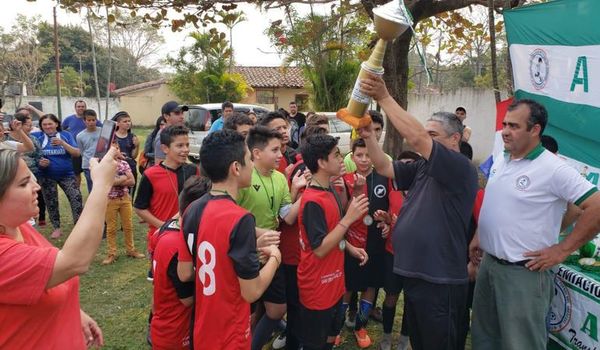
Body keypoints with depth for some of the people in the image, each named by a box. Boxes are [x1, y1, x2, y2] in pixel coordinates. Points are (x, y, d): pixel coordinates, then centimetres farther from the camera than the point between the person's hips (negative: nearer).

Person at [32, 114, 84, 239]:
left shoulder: (66, 135, -3)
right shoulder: (36, 136, -2)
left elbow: (77, 153, -9)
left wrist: (62, 143, -22)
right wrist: (38, 162, -15)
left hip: (67, 175, -1)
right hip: (46, 176, 1)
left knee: (76, 198, -11)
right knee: (51, 202, 10)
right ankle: (56, 228, 23)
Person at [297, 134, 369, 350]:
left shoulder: (330, 191, 5)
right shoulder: (312, 201, -25)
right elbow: (320, 249, -25)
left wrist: (351, 248, 6)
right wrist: (348, 219, -27)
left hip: (333, 283, 9)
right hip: (317, 288, -9)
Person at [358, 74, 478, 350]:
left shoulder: (461, 168, -15)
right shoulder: (422, 168, 10)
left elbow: (416, 138, -26)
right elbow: (384, 167, 9)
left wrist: (383, 97, -25)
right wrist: (369, 136, -7)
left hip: (440, 281, -8)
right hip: (414, 273, 8)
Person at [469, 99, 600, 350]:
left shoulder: (553, 169, -18)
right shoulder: (500, 160, 6)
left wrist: (563, 250, -18)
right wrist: (478, 236, 16)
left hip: (524, 272, -7)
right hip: (488, 262, 7)